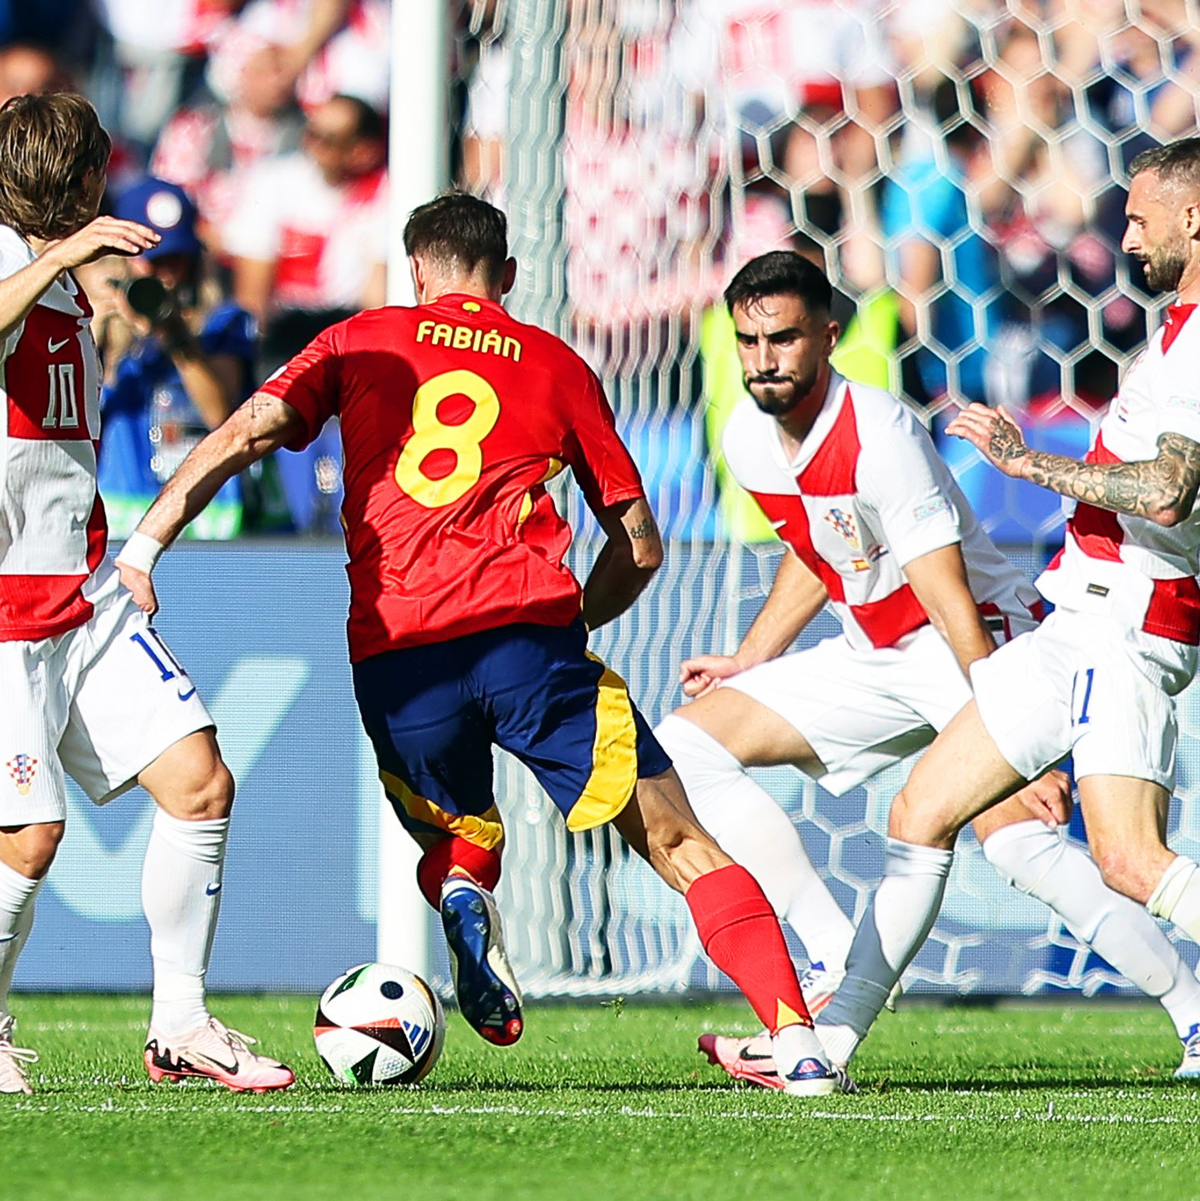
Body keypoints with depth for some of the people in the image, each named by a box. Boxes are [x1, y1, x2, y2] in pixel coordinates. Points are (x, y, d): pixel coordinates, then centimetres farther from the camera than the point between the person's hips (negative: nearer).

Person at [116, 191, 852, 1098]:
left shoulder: (362, 341, 18)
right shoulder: (556, 366, 18)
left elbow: (245, 434, 4)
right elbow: (640, 545, 19)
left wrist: (143, 547, 2)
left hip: (390, 653, 1)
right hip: (527, 628, -1)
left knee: (454, 842, 28)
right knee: (678, 844, 3)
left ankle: (463, 896, -8)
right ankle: (795, 1038, -14)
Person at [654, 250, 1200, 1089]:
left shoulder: (877, 434, -25)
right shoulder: (749, 439, -1)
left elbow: (954, 606, -28)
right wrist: (750, 662, 21)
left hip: (981, 644, -9)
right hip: (875, 656, 9)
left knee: (1015, 840, -30)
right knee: (683, 745, 0)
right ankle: (840, 965, -5)